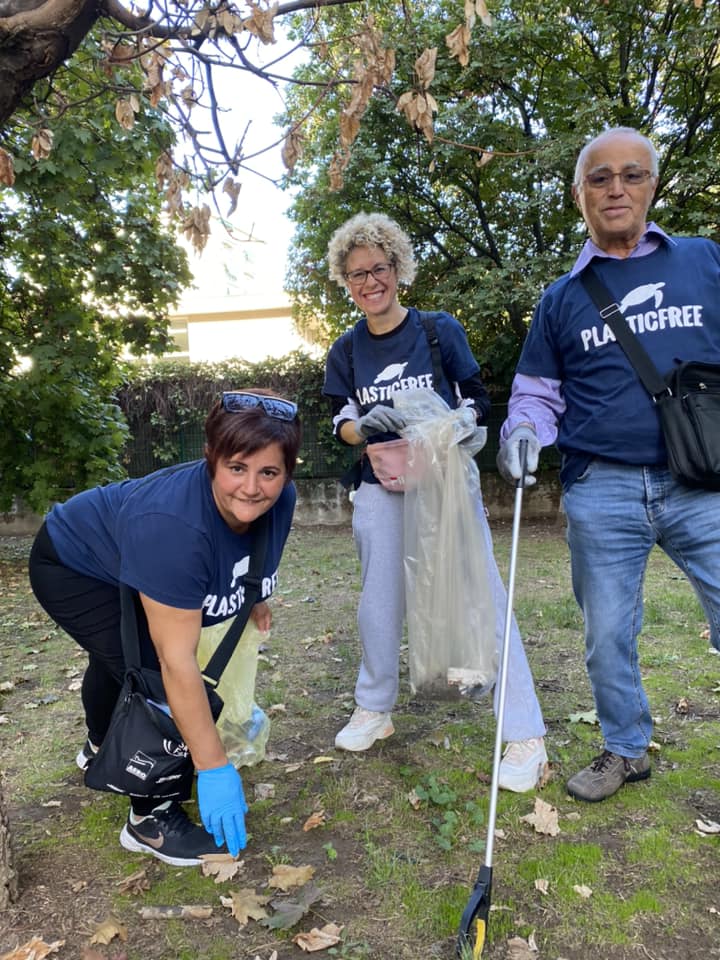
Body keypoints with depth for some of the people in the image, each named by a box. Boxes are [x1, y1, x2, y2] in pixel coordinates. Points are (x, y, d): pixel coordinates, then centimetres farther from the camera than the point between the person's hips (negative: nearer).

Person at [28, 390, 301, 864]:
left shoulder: (279, 500, -25)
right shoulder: (175, 526, -46)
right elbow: (177, 661, -43)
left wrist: (255, 596, 11)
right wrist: (214, 769, -39)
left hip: (127, 568, 7)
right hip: (73, 568, -7)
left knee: (117, 658, 31)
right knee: (154, 674, -21)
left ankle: (101, 749, 61)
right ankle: (150, 818, 2)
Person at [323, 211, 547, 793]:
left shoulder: (441, 331, -1)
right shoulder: (346, 353, 6)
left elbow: (478, 402, 1)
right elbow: (341, 427, 7)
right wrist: (365, 425, -15)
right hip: (382, 489, 3)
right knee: (380, 602, 10)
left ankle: (525, 736, 3)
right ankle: (374, 711, 30)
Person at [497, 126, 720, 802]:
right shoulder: (561, 298, 12)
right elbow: (537, 391, 14)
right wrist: (523, 430, -7)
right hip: (601, 492, 2)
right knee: (607, 635, 11)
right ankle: (625, 749, 33)